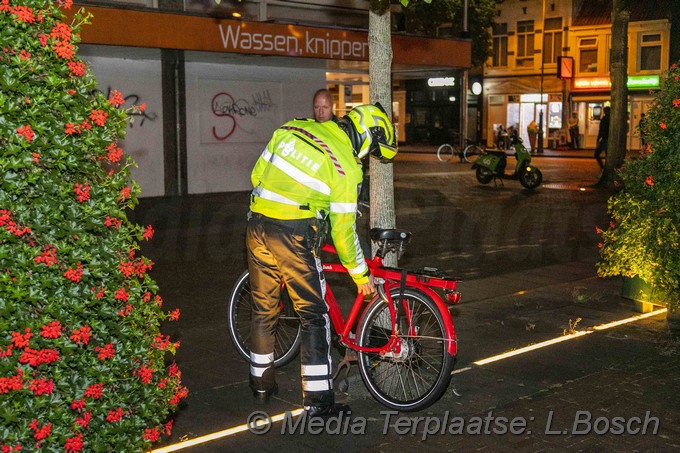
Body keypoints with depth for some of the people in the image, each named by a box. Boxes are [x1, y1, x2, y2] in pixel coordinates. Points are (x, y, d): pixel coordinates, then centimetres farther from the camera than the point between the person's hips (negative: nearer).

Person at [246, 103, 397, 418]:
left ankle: (261, 385, 34)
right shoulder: (345, 166, -6)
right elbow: (343, 229, -4)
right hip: (294, 236, -6)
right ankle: (318, 402, 6)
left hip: (257, 227, 6)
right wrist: (361, 275, 8)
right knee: (313, 317, 4)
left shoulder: (293, 128, 10)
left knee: (263, 309, 20)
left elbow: (258, 174, 14)